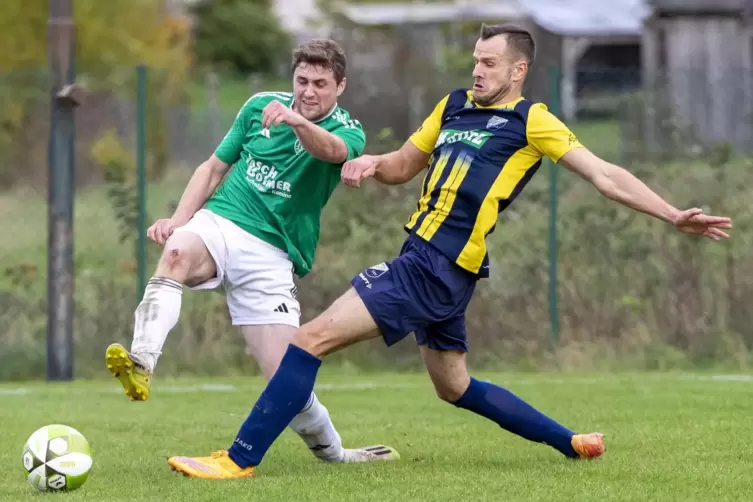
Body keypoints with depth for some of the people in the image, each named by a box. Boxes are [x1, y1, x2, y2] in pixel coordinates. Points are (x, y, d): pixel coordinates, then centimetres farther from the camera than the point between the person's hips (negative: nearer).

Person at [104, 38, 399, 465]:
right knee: (178, 252, -37)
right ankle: (141, 365, -55)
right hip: (218, 223, 1)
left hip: (271, 256, -1)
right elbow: (215, 166, 18)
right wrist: (178, 219, 1)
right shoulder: (260, 106, 10)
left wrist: (294, 121, -49)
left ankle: (332, 452, 19)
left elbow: (331, 149, -27)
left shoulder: (348, 131, 0)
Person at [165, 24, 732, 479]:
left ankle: (240, 458, -13)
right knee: (456, 388, 22)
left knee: (312, 338, -14)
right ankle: (572, 442, 33)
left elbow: (605, 175, -6)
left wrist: (674, 216, -13)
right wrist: (372, 163, 3)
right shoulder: (455, 106, 17)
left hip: (439, 269, -9)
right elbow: (405, 164, 27)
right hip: (424, 262, 9)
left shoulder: (531, 121, -4)